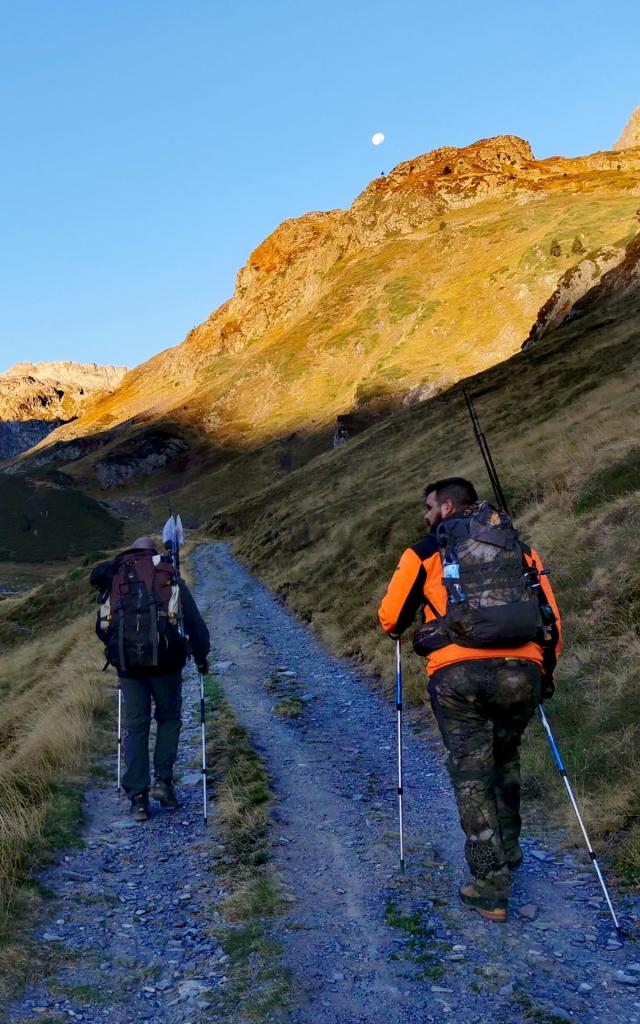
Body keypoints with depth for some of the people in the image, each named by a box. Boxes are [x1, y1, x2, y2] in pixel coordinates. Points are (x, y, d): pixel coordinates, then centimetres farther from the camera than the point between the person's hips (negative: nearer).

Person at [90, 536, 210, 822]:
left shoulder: (115, 582, 14)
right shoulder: (170, 578, 8)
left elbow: (102, 627, 17)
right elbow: (194, 621, 6)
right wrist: (201, 657, 17)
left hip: (127, 663, 2)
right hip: (166, 660, -1)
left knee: (135, 726, 12)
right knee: (169, 718, 19)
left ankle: (138, 798, 11)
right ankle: (163, 780, 9)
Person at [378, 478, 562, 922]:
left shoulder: (426, 552, 11)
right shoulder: (521, 548, 19)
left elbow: (390, 618, 14)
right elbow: (553, 620, 18)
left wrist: (400, 631, 37)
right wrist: (546, 673, 31)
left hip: (457, 673, -3)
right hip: (521, 671, 3)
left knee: (472, 775, 8)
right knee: (505, 763, 26)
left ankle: (491, 889, 9)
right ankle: (507, 854, 37)